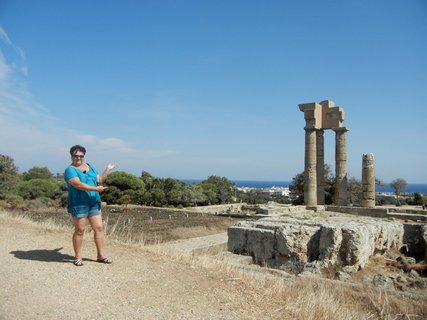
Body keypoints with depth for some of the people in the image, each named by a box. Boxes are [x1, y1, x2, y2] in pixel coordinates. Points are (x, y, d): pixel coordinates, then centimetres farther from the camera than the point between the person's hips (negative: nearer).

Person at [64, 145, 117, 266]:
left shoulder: (89, 167, 16)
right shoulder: (70, 170, -7)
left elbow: (99, 180, 18)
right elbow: (78, 184, -21)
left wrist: (107, 170, 12)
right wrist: (96, 189, -23)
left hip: (94, 203, 6)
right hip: (78, 204, -6)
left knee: (99, 228, 4)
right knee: (79, 230, -1)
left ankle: (101, 255, 13)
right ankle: (78, 257, 13)